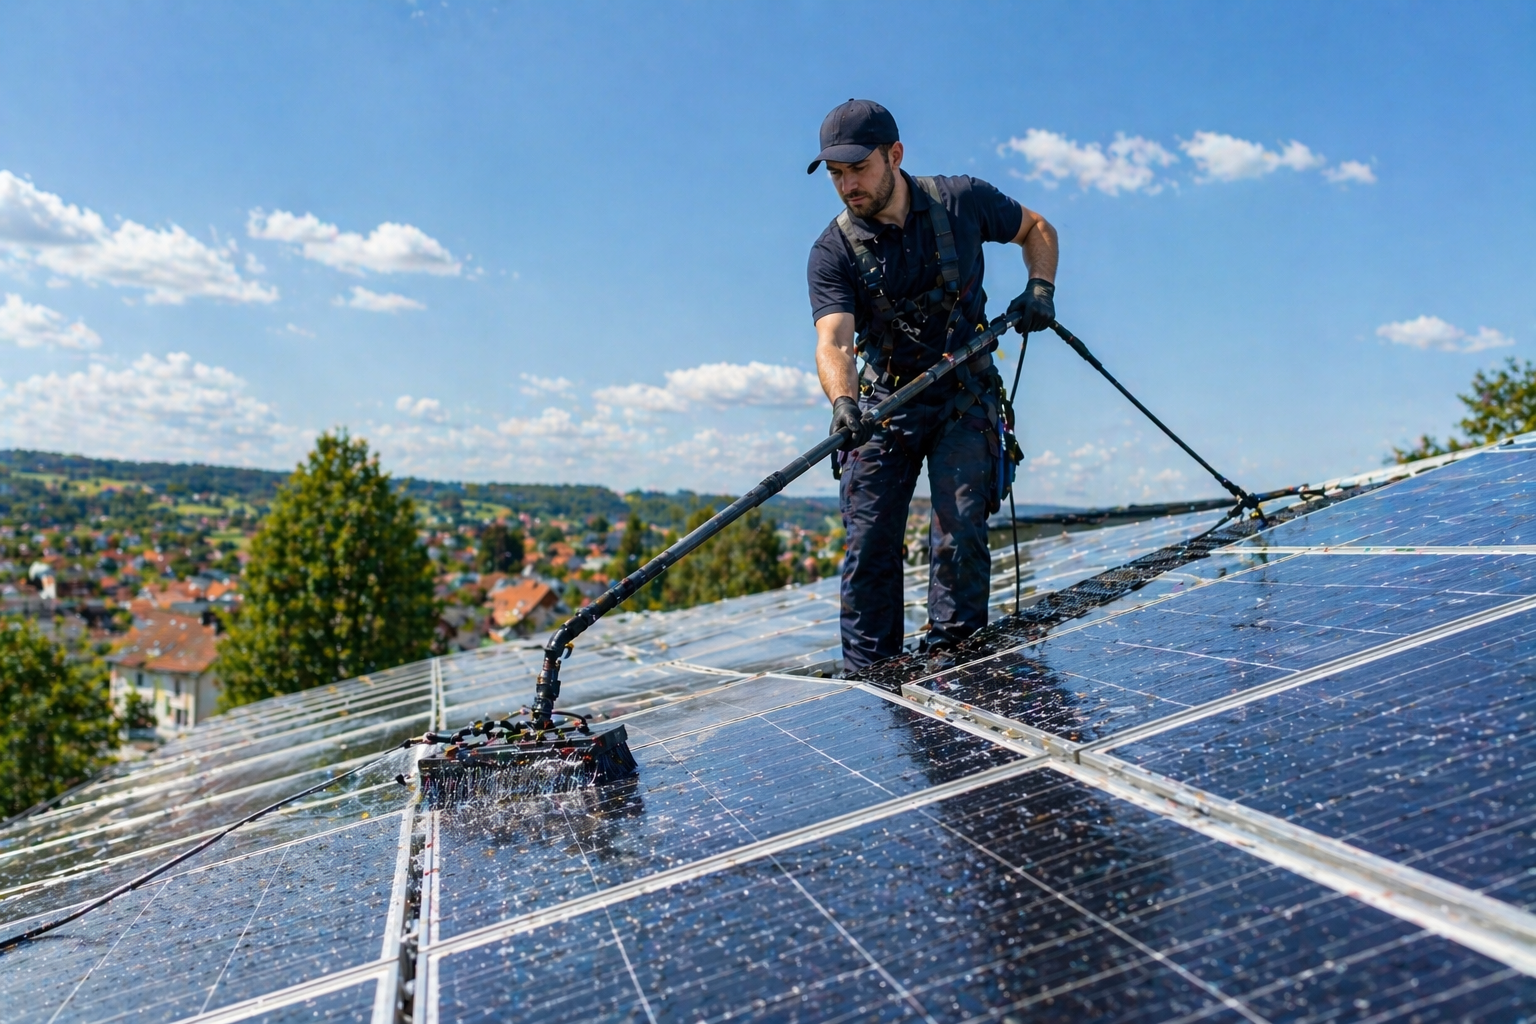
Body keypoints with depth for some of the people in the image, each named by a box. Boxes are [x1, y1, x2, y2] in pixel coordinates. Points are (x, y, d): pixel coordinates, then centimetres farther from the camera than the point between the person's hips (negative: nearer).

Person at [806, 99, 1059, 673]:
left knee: (958, 538, -12)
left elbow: (1037, 230, 13)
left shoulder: (963, 202, -5)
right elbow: (833, 341, -23)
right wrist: (843, 402, -44)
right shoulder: (833, 253, -8)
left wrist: (1040, 288, -5)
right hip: (883, 405, 1)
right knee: (868, 546, -4)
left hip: (964, 400, 0)